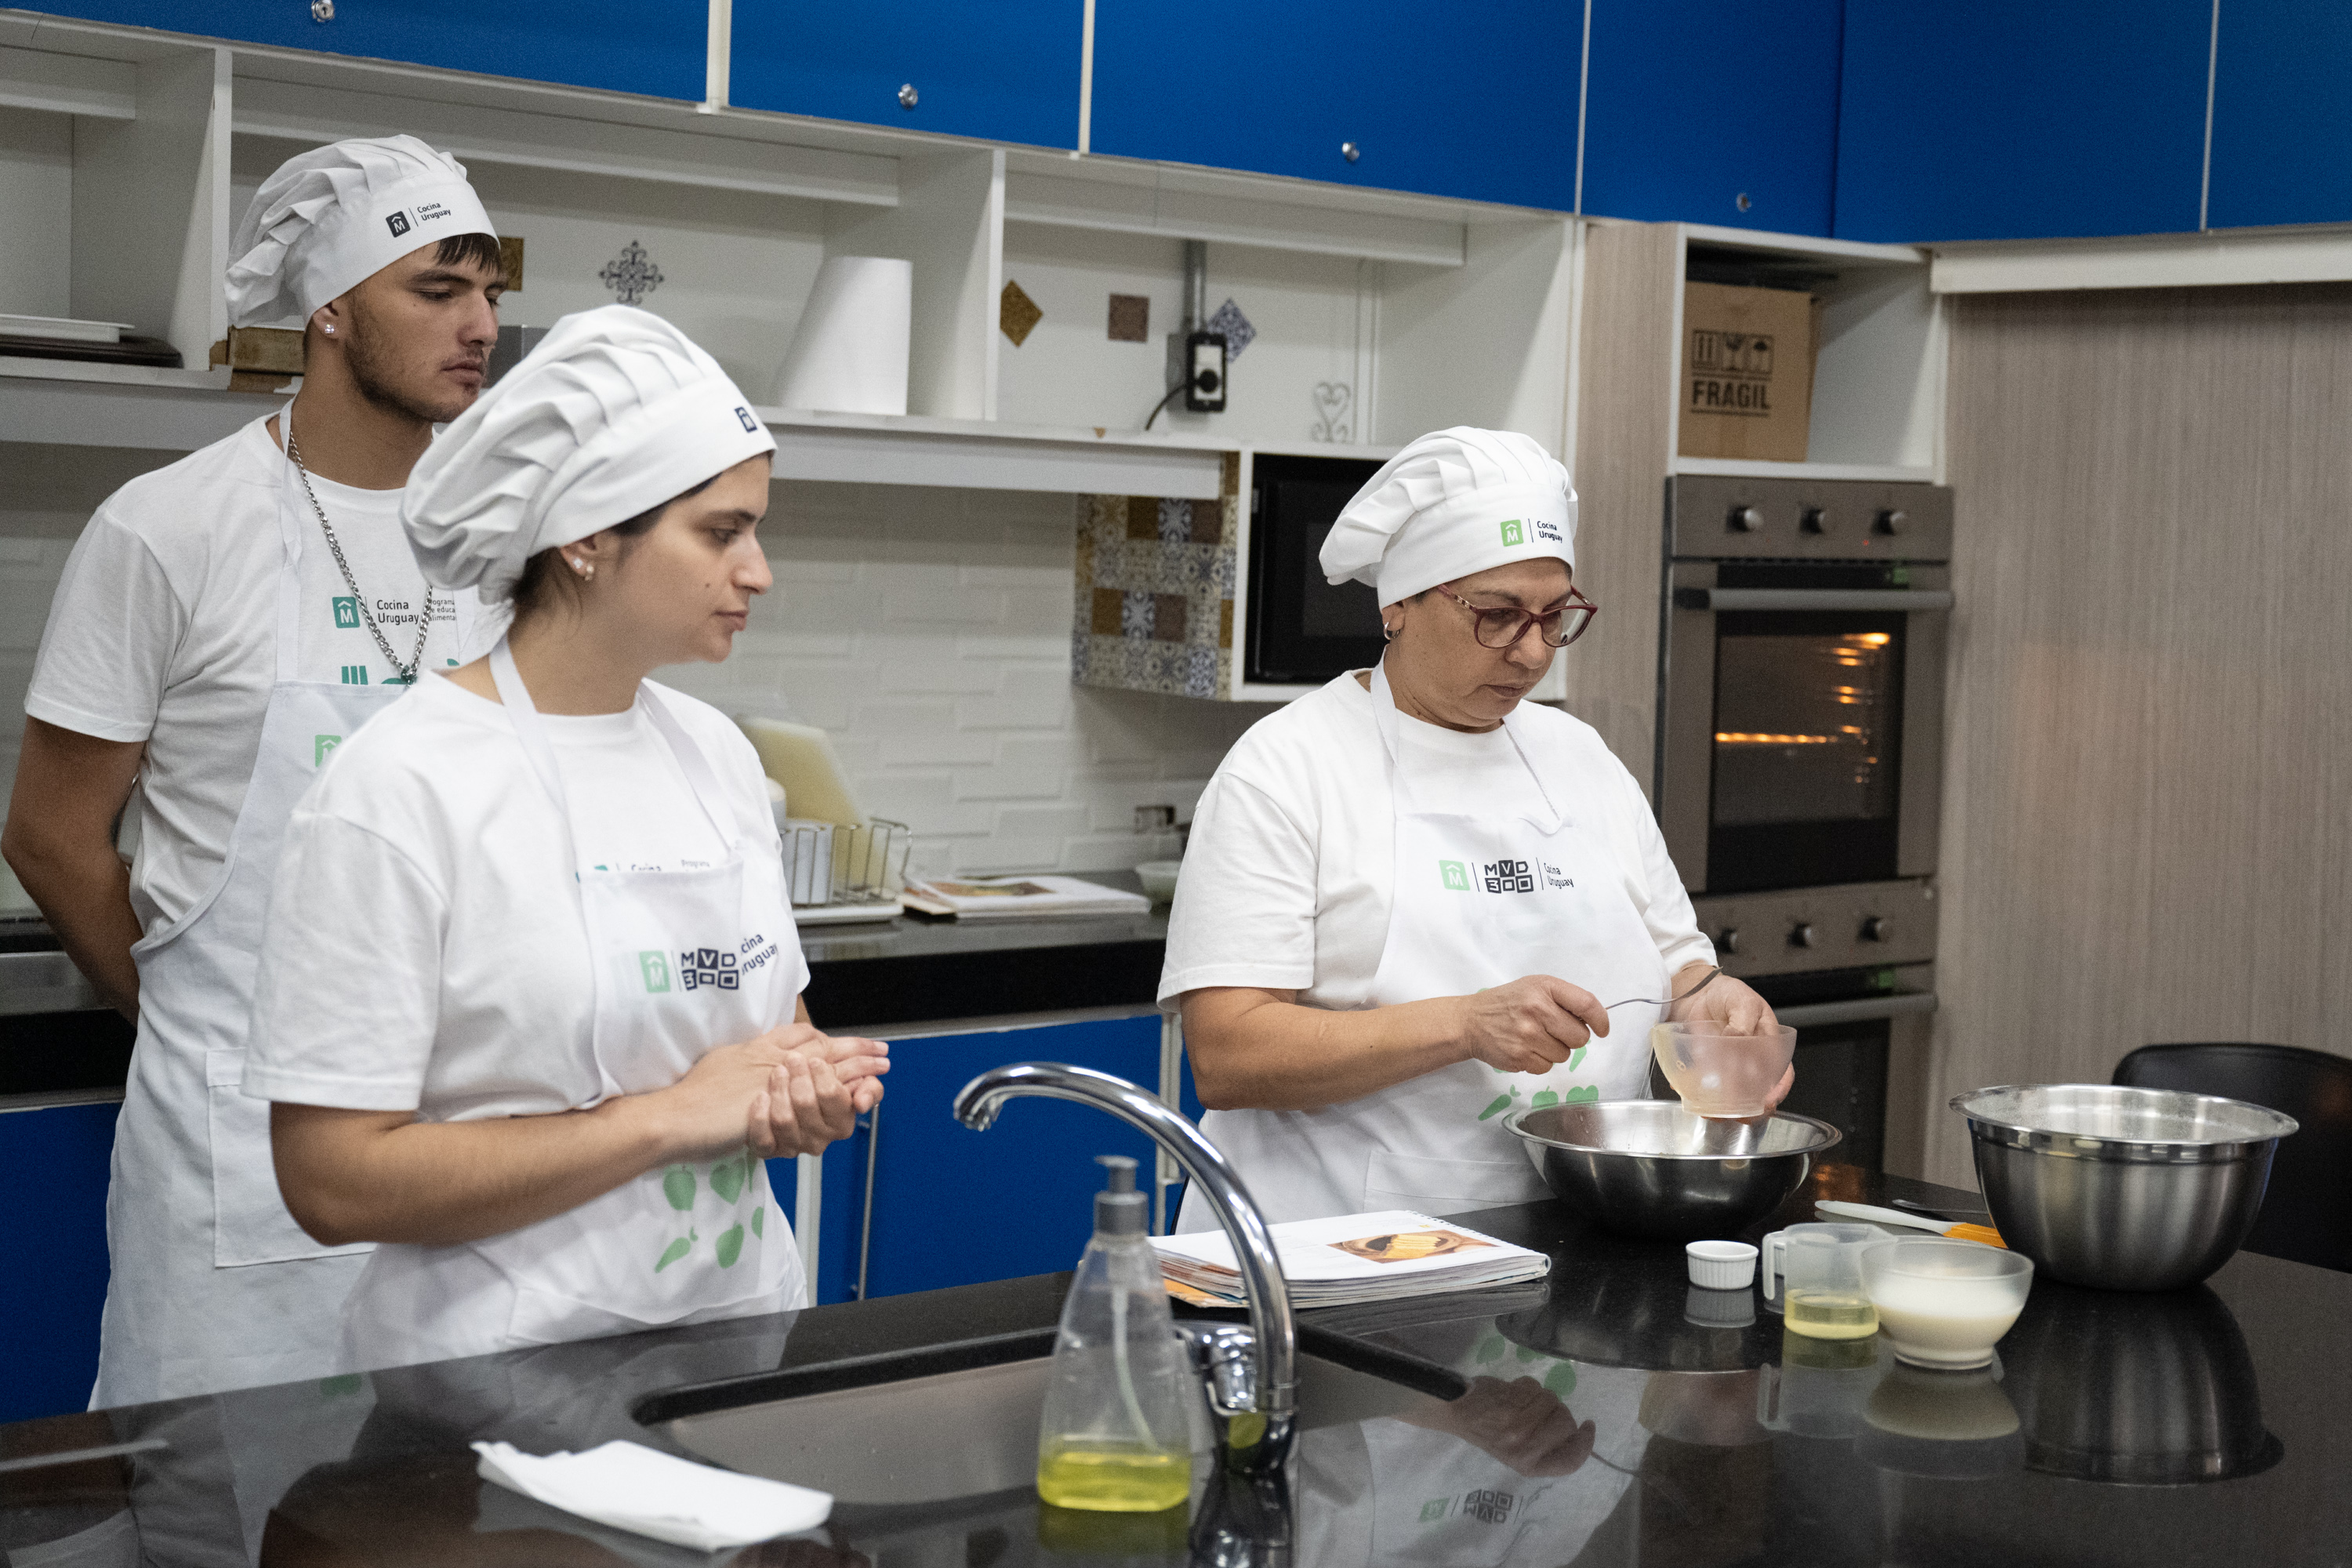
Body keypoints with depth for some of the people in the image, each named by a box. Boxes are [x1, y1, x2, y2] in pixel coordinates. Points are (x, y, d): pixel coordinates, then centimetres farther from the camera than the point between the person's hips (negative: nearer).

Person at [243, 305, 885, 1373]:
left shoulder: (717, 753, 10)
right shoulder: (401, 788, -11)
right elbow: (334, 1180, -15)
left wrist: (812, 1090, -1)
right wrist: (671, 1116, -15)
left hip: (742, 1326, 5)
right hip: (509, 1366, -5)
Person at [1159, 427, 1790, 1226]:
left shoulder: (1583, 760, 18)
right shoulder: (1284, 768, -3)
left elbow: (1673, 965, 27)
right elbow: (1225, 1057, -12)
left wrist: (1708, 999, 2)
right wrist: (1467, 1025, -21)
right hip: (1344, 1251, -4)